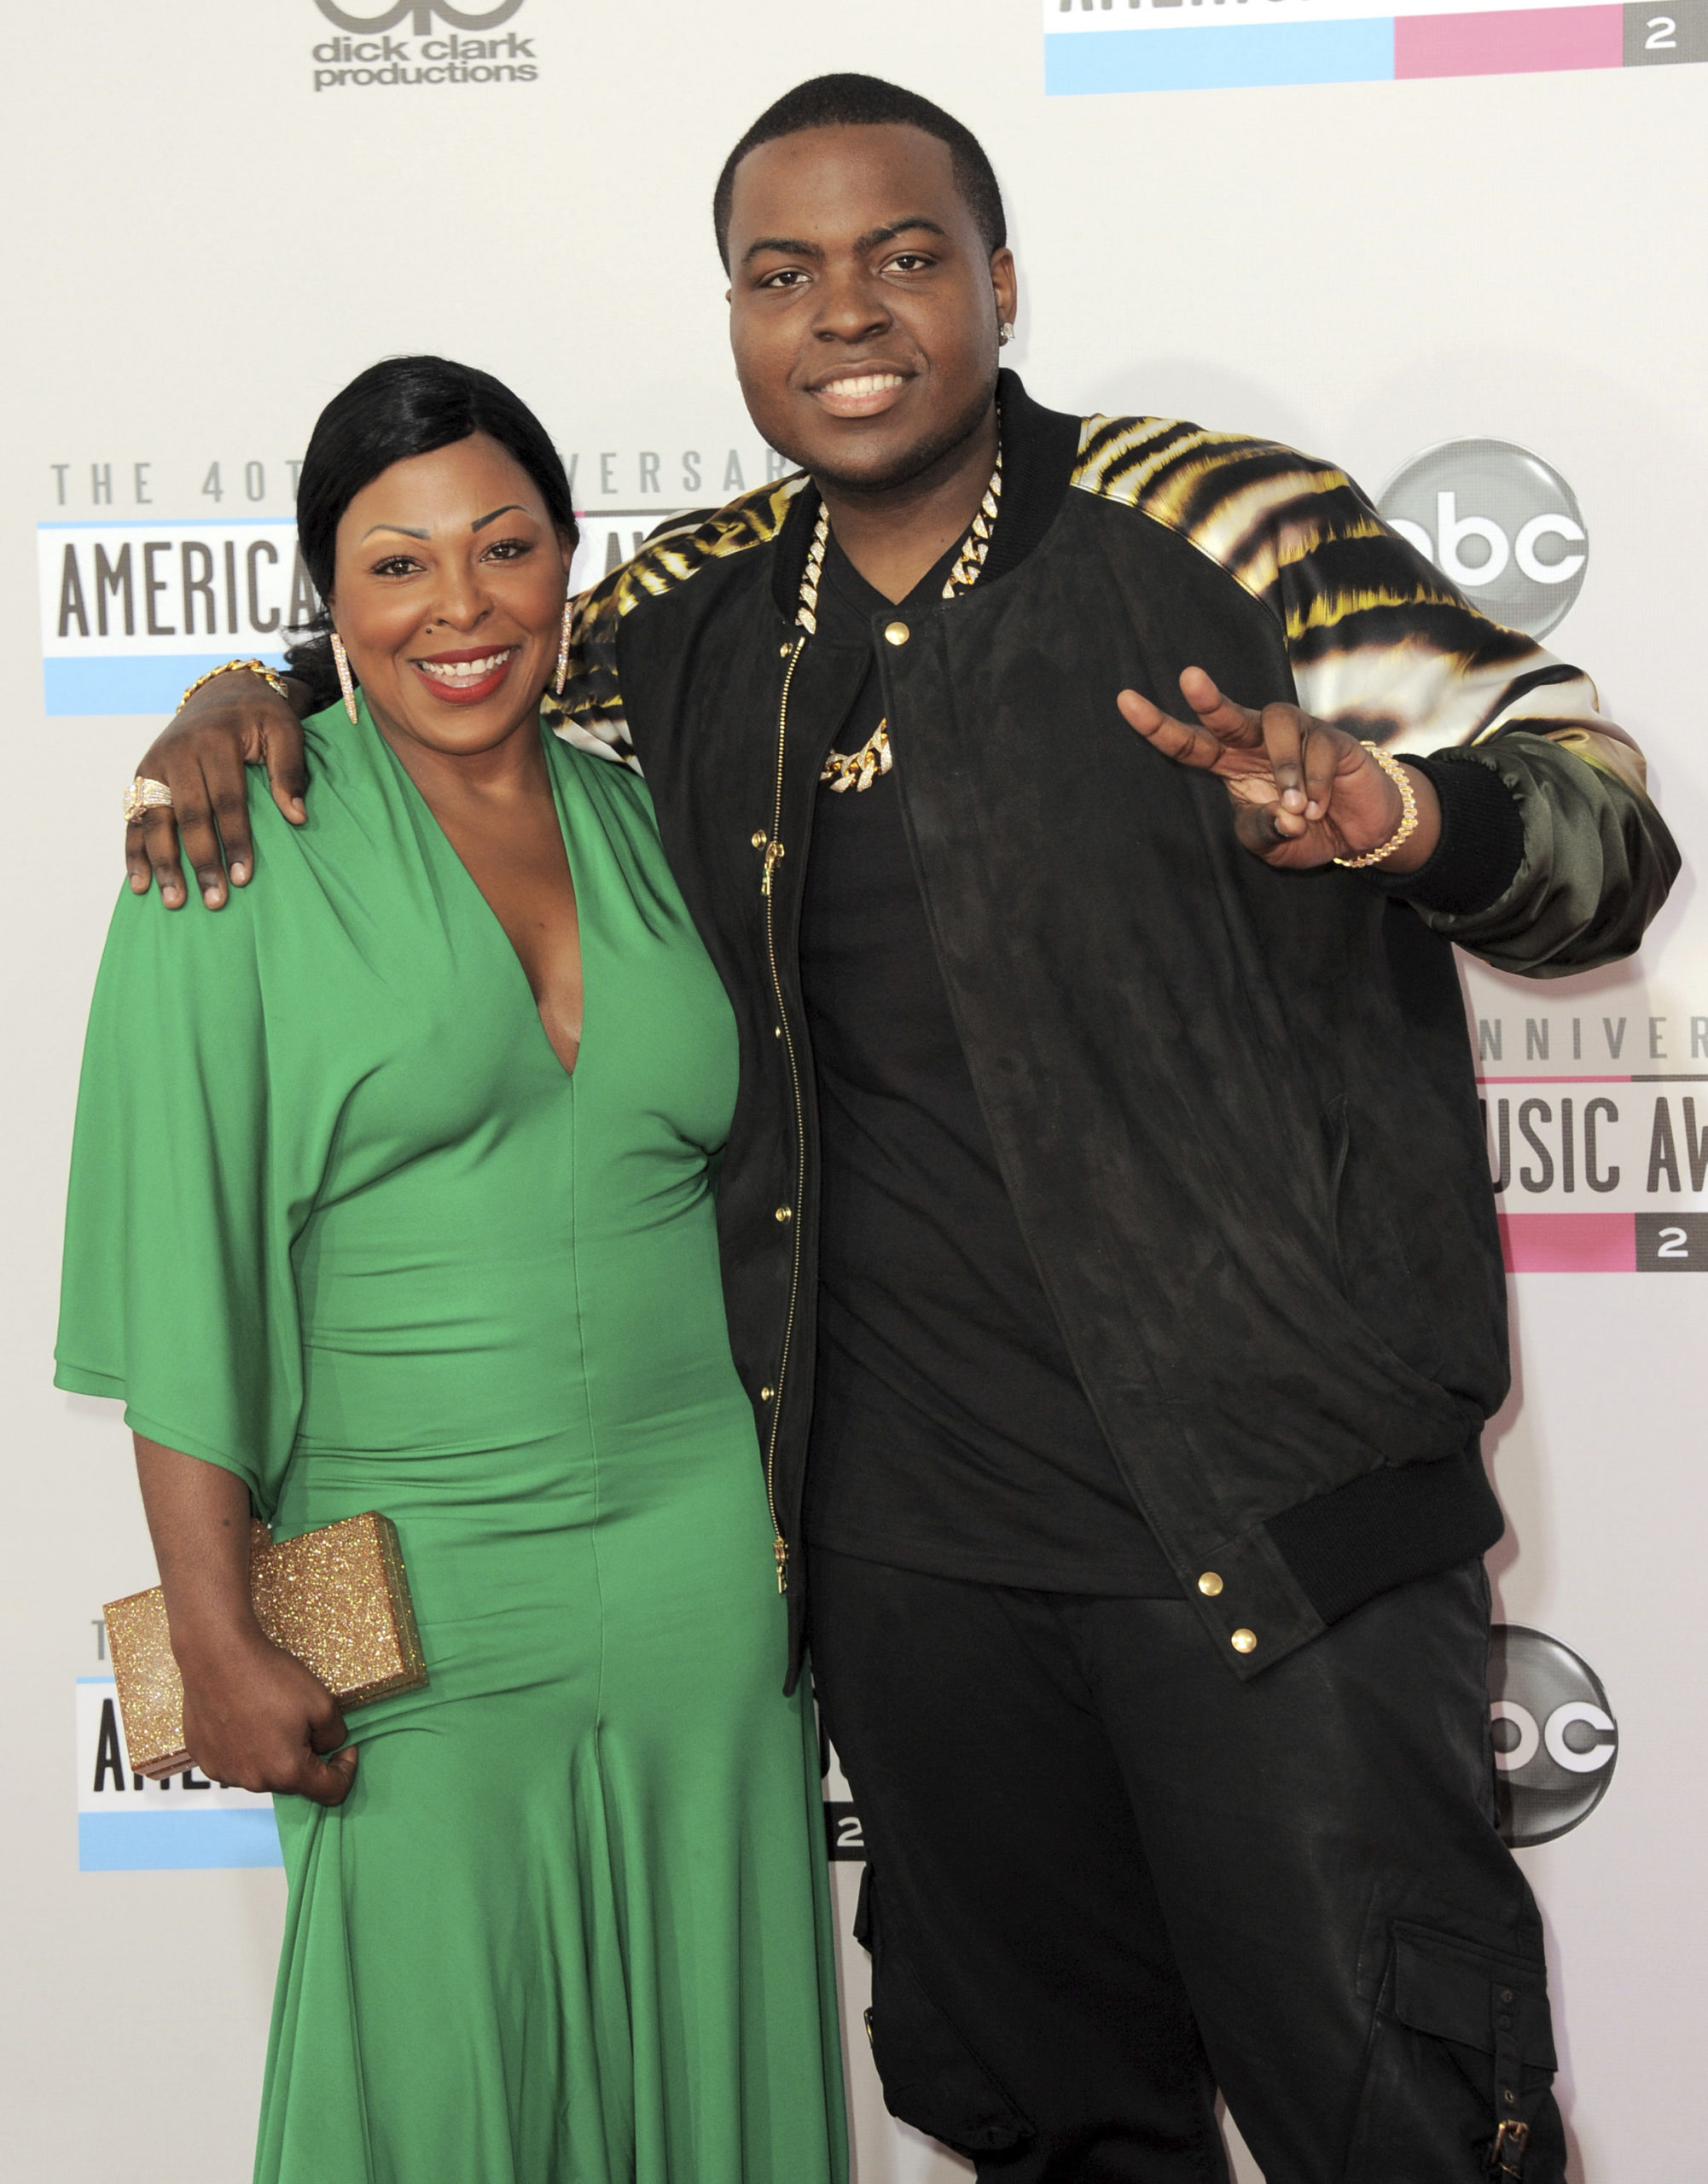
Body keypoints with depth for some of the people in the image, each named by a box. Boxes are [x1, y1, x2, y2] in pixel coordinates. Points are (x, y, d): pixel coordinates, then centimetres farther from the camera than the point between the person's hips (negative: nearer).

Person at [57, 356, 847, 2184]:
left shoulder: (649, 828, 8)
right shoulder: (245, 849, -4)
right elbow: (181, 1266, -7)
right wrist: (215, 1635, -11)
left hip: (703, 1560, 4)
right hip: (413, 1600, -4)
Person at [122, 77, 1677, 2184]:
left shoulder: (1209, 525, -7)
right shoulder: (706, 612, 9)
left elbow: (1604, 820, -11)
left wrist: (1393, 811, -33)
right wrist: (243, 701, 5)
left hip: (1266, 1500, -5)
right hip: (905, 1519, 5)